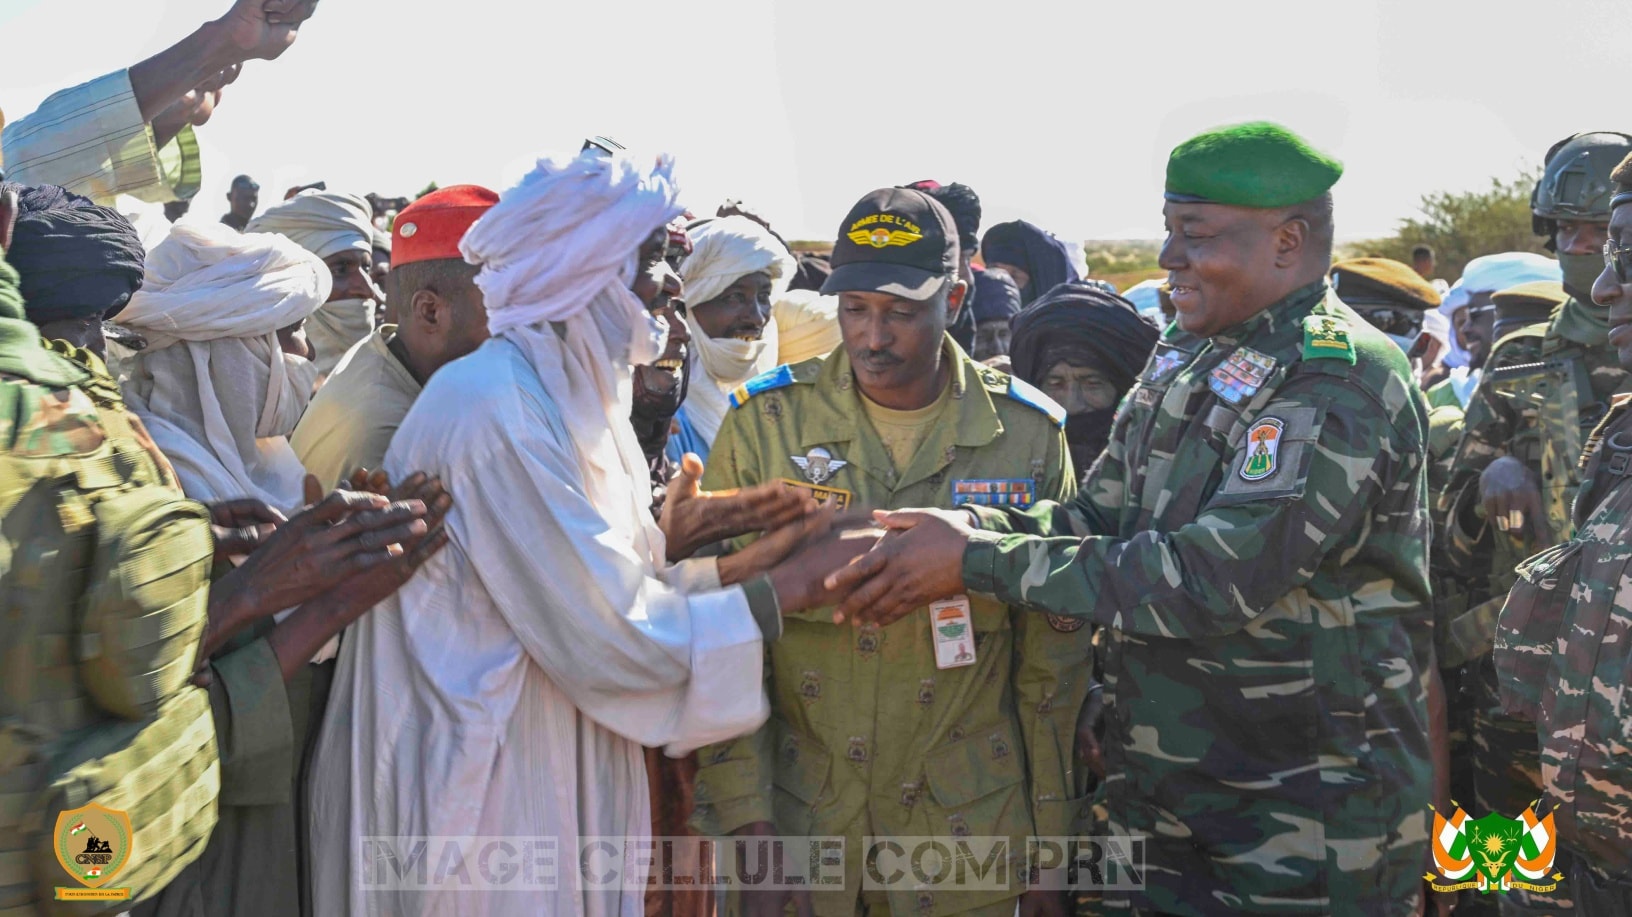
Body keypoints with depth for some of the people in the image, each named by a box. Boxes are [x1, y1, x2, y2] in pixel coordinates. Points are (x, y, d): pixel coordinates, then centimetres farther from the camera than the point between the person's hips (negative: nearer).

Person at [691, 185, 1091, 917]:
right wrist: (745, 817, -9)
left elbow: (1054, 657, 2)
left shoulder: (1027, 434, -4)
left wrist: (1053, 827, 4)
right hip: (797, 814, 0)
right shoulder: (763, 422, -6)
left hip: (971, 825, 1)